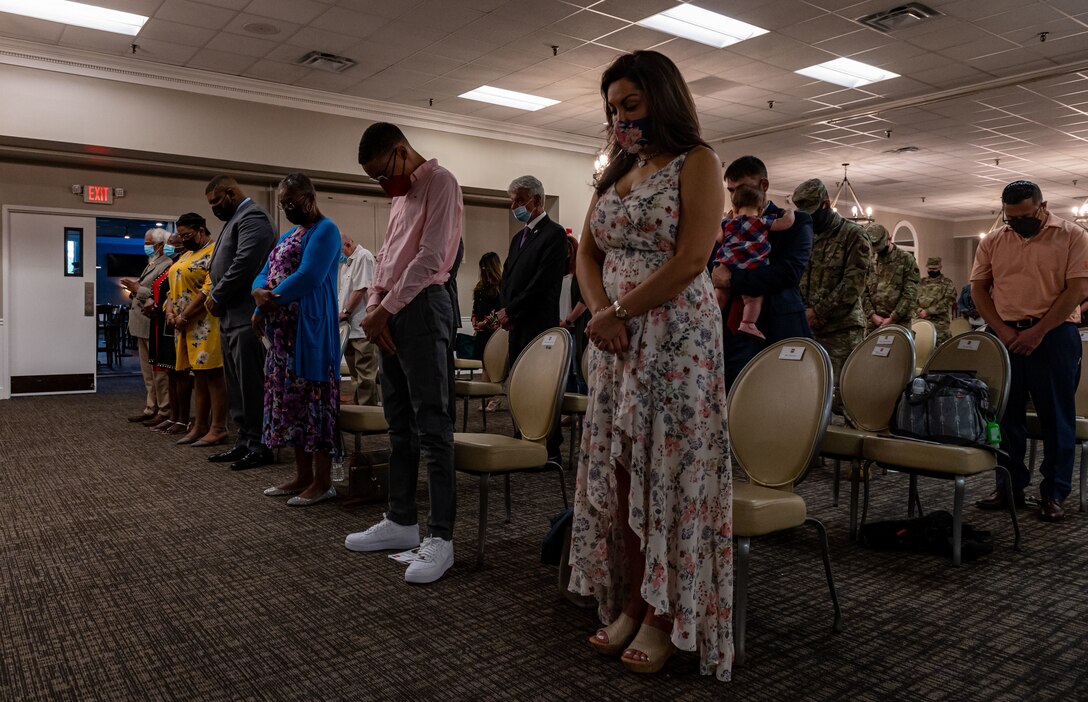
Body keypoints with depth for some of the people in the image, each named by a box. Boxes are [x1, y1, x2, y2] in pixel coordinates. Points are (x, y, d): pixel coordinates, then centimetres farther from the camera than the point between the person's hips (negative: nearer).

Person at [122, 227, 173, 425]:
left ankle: (165, 412, -1)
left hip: (154, 325, -10)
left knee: (158, 371, -6)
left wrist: (138, 289, -16)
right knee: (148, 372, 13)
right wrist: (133, 290, 5)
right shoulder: (150, 265, 20)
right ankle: (151, 409, 20)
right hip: (142, 326, 10)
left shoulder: (167, 265, -11)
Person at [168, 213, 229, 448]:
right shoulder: (187, 254, 22)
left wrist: (184, 316, -16)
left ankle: (218, 428, -3)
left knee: (212, 375, -7)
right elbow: (176, 286, 24)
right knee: (199, 375, 10)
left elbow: (210, 288, -18)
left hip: (205, 324, -9)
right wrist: (171, 312, 6)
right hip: (186, 326, 9)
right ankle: (200, 426, 14)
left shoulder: (214, 252, -8)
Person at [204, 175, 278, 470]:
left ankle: (259, 446, 1)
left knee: (251, 385, -6)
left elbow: (244, 264, -19)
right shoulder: (234, 219, 22)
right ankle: (245, 442, 18)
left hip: (246, 316, -10)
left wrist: (217, 296, -10)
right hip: (232, 317, 10)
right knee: (237, 387, 12)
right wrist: (216, 297, 7)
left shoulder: (252, 217, -8)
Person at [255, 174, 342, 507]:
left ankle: (322, 481, 0)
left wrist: (271, 301, -9)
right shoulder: (288, 236, 23)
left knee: (313, 396, -7)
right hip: (283, 329, 9)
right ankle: (303, 475, 17)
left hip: (310, 328, -9)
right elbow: (265, 274, 15)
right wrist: (260, 292, -8)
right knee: (289, 398, 9)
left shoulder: (325, 229, -5)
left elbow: (308, 277, -17)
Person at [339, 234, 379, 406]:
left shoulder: (363, 256, -7)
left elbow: (361, 289, -15)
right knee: (355, 374, 13)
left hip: (361, 327, -10)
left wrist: (346, 312, -12)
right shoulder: (346, 262, 22)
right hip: (349, 327, 10)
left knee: (365, 374, -7)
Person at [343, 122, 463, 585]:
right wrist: (374, 305, 5)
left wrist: (386, 308, -11)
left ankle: (440, 537, -6)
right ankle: (401, 521, 19)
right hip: (391, 313, 9)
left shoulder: (440, 182, -5)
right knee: (399, 425, 11)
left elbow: (430, 258, -15)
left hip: (423, 305, -9)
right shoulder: (401, 195, 22)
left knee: (432, 426, -9)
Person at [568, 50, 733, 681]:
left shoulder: (697, 163, -2)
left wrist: (620, 314, -12)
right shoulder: (617, 173, 18)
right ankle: (628, 604, 18)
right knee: (618, 471, 6)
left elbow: (690, 261, -14)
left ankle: (664, 617, 11)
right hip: (616, 339, 6)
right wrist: (602, 313, -5)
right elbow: (587, 254, 13)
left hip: (676, 338, -6)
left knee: (666, 471, -2)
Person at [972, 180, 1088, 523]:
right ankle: (1010, 487, 19)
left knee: (1056, 418, 3)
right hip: (1005, 335, 3)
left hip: (1053, 335, -3)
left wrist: (1038, 331, -14)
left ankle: (1054, 494, 13)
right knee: (1006, 415, 8)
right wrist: (1002, 330, -6)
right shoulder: (993, 241, 7)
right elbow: (979, 288, 7)